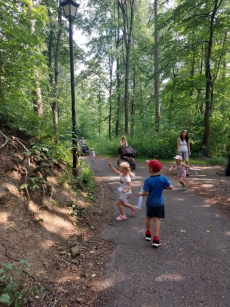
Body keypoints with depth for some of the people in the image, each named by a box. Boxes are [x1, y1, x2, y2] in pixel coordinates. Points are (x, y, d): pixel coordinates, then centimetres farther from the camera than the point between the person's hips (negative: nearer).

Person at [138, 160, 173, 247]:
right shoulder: (163, 178, -12)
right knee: (157, 219, 7)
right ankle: (156, 239, 6)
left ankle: (148, 234, 38)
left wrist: (140, 193, -3)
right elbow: (170, 187, -8)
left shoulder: (148, 180, -22)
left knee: (148, 217, 21)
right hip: (159, 203, 2)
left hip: (150, 203, -2)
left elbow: (146, 193, -22)